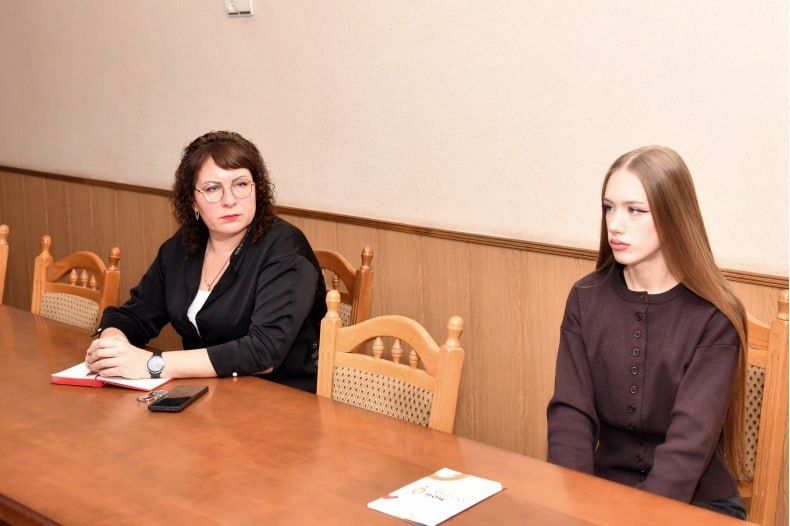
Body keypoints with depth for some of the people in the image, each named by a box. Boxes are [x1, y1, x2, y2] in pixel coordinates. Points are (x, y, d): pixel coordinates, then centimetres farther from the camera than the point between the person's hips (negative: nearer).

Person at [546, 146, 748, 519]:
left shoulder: (715, 318, -10)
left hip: (697, 502, -2)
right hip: (605, 491, 3)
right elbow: (571, 412, -6)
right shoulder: (586, 299, 0)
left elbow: (691, 439, -17)